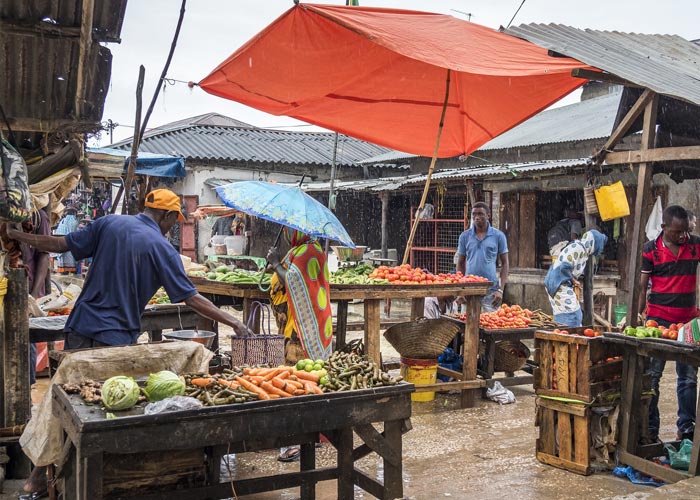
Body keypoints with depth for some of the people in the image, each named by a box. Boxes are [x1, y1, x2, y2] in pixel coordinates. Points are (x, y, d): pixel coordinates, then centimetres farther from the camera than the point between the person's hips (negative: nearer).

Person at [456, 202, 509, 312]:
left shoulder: (498, 236, 2)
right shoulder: (464, 236, 6)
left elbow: (504, 263, 4)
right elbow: (460, 263, 11)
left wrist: (500, 290, -5)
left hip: (491, 291, -1)